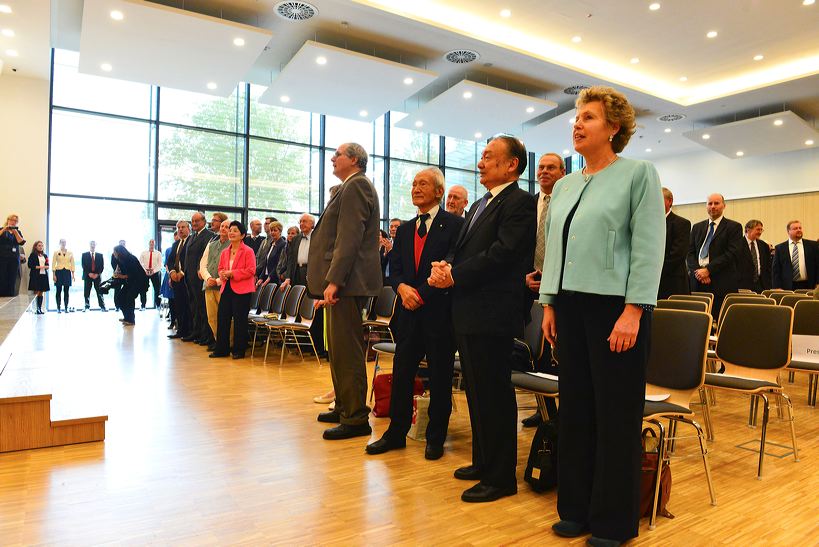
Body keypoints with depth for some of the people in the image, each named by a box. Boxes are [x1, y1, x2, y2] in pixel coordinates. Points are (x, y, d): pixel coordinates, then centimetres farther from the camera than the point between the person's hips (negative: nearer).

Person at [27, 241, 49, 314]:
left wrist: (46, 267, -3)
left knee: (41, 293, 7)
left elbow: (47, 266, 18)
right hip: (35, 276, -5)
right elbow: (30, 265, -8)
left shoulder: (45, 256, 17)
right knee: (36, 292, -8)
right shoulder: (33, 255, -1)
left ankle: (40, 308, 10)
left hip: (44, 275, 5)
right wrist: (39, 267, -13)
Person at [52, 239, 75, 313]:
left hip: (67, 272, 1)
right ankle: (58, 308, 4)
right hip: (59, 272, -1)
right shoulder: (56, 252, 4)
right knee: (59, 290, 0)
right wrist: (53, 274, -7)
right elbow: (53, 264, 1)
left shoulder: (70, 253, 9)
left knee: (66, 291, 1)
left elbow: (72, 264, 9)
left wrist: (73, 274, 2)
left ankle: (66, 308, 5)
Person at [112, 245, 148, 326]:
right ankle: (127, 317, 13)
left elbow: (134, 273, -22)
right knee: (121, 295, 2)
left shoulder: (131, 259, -21)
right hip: (129, 281, 9)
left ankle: (131, 320, -6)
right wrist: (118, 274, -10)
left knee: (130, 297, -16)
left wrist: (123, 276, -22)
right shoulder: (120, 260, 2)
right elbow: (124, 272, 9)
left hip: (139, 280, -9)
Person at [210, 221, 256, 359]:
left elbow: (251, 270, -14)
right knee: (222, 318, 8)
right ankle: (221, 349, 19)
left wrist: (232, 273, -18)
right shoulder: (225, 252, 13)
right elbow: (220, 268, 21)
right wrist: (222, 274, -3)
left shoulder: (248, 251, -7)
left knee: (239, 320, 0)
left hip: (241, 290, -7)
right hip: (226, 288, 7)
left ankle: (239, 350, 12)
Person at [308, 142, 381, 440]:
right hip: (342, 281, 11)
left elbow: (349, 238, -21)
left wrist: (334, 280, -24)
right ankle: (344, 406, 28)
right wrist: (330, 280, 20)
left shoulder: (355, 186, -10)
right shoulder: (352, 187, 22)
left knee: (346, 351, -6)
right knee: (339, 348, 17)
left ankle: (356, 419, 2)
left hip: (347, 281, -11)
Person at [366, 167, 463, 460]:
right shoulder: (404, 229, 16)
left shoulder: (454, 225, -3)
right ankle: (396, 432, 22)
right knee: (401, 373, 8)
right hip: (409, 311, 5)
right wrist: (402, 287, -8)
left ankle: (435, 437, 21)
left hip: (439, 311, -5)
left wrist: (422, 294, -14)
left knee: (440, 377, 6)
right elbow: (394, 268, 14)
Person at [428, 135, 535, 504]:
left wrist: (454, 275, -15)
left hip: (492, 314, -9)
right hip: (467, 313, 9)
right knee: (477, 392, 18)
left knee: (493, 395, -1)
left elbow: (501, 253, -19)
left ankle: (500, 477, 14)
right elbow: (462, 250, 17)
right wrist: (443, 266, -4)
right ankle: (483, 462, 33)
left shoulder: (520, 202, -8)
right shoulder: (479, 206, 21)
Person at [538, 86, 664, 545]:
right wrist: (550, 303, 9)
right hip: (571, 307, 6)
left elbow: (649, 247, -10)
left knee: (617, 415, 4)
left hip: (615, 306, -6)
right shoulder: (564, 185, 15)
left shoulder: (639, 173, -2)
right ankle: (577, 508, 26)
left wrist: (633, 311, -17)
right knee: (576, 409, 11)